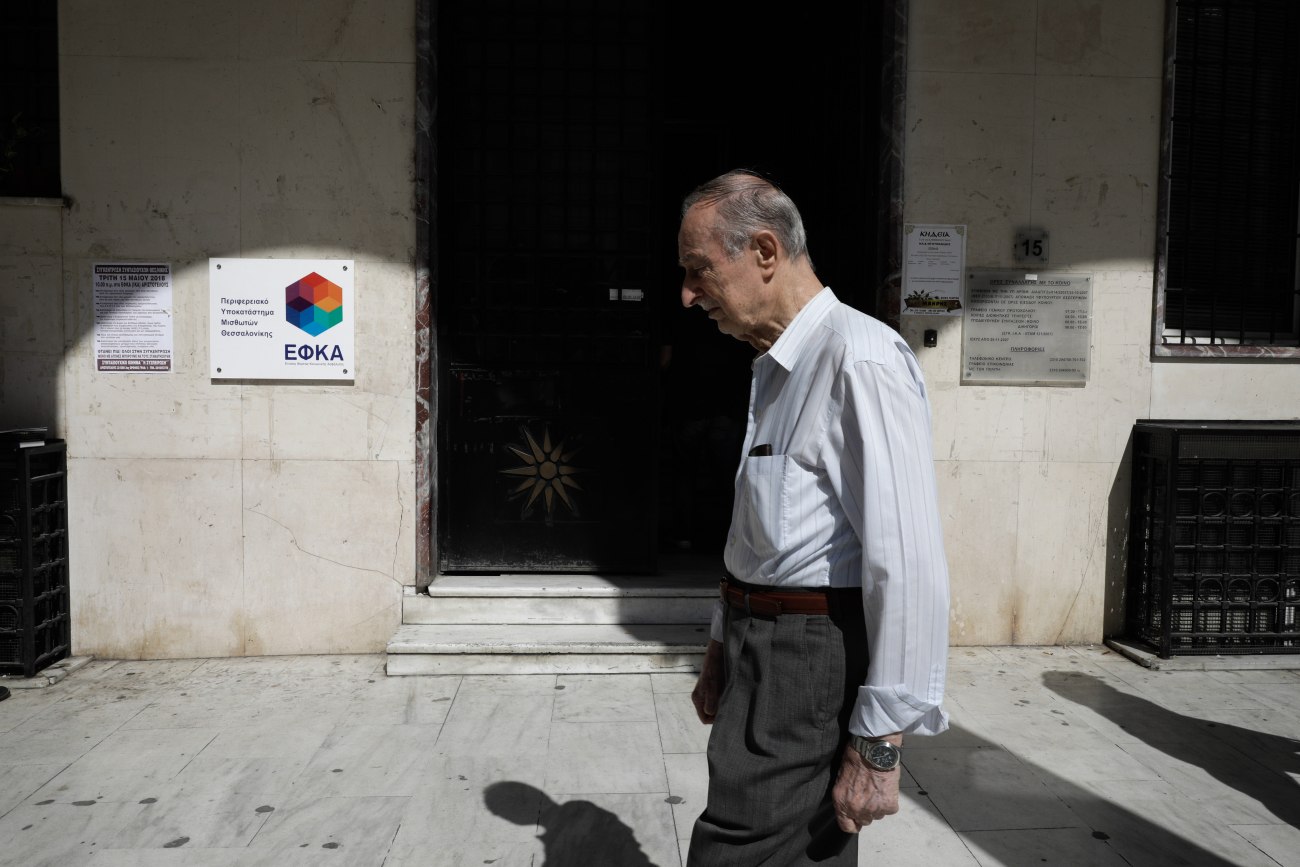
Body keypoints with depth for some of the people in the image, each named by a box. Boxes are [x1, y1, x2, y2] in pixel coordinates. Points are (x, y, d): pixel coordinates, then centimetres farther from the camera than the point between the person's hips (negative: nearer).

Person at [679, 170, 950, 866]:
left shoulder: (860, 360, -18)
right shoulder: (776, 368, 14)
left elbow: (909, 564, -23)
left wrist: (879, 746, -20)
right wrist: (724, 645, 21)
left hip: (814, 667, -9)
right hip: (763, 653, 9)